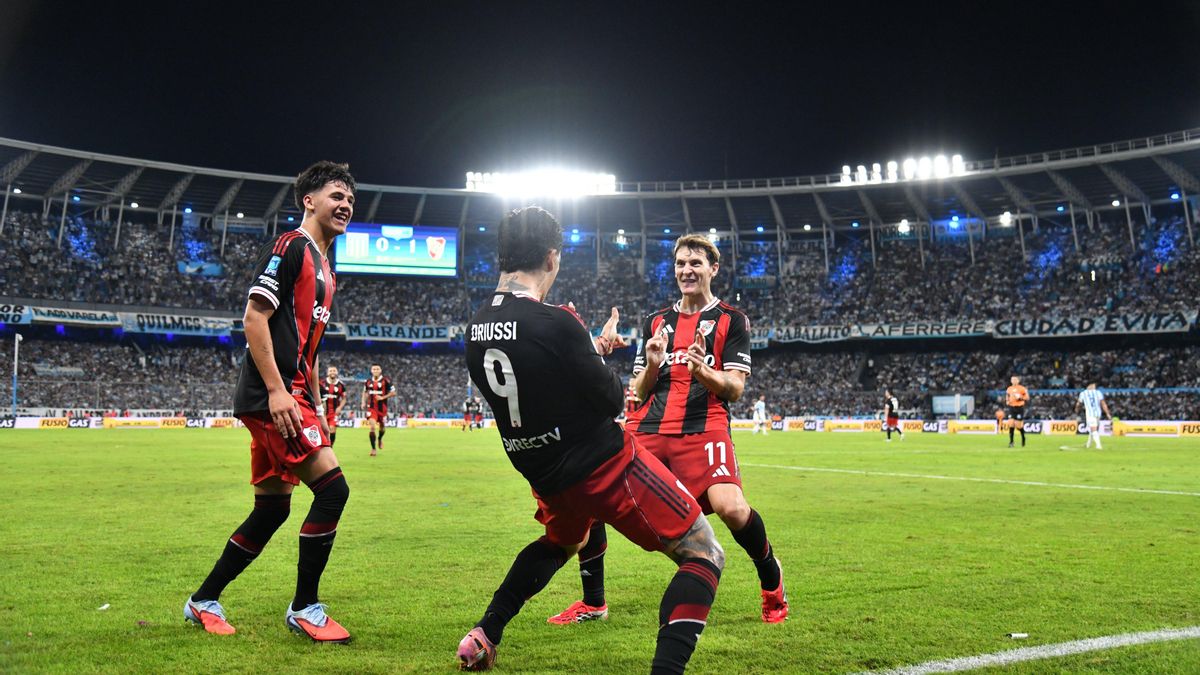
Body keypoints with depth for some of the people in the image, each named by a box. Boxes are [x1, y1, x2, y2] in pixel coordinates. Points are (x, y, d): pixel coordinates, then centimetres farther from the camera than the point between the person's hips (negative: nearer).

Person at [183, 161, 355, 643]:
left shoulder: (324, 267, 21)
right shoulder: (290, 247, -7)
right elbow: (254, 318, -15)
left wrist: (316, 408, 22)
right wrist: (277, 390, -22)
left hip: (290, 397, 10)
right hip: (272, 395, -10)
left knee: (272, 509, 12)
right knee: (332, 488, -13)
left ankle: (203, 601, 25)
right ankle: (304, 608, -1)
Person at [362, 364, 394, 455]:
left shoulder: (386, 381, -7)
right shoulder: (368, 381, 4)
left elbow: (393, 393, -6)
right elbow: (365, 392, 21)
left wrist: (383, 397, -16)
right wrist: (363, 403, 8)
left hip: (382, 408, -1)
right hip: (371, 408, 1)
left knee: (382, 428, 13)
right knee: (372, 427, -14)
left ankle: (380, 439, 48)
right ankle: (373, 449, -6)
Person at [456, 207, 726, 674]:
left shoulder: (477, 328, 0)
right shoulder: (555, 324, -23)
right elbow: (611, 400, -14)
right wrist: (600, 351, 6)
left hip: (545, 475, 8)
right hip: (606, 466, -8)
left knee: (562, 541, 38)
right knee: (705, 555, 2)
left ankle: (482, 638, 31)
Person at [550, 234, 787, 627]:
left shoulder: (731, 320, 8)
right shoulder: (655, 322, 19)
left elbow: (735, 388, 0)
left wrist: (703, 370, -20)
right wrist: (651, 366, -4)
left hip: (704, 428, -4)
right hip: (648, 428, 4)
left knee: (731, 508, -26)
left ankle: (772, 581, 5)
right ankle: (593, 602, 10)